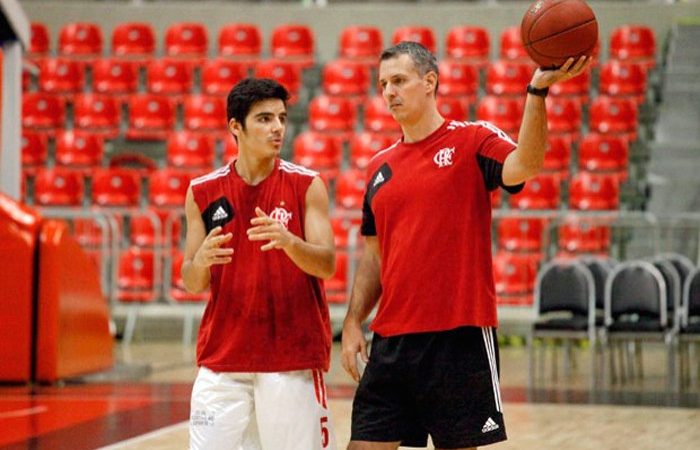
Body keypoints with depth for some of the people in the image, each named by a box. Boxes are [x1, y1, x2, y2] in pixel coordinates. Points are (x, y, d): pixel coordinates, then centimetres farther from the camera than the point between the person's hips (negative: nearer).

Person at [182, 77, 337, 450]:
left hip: (293, 357, -2)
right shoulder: (203, 192, 4)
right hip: (221, 359, 2)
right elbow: (192, 284, 7)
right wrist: (201, 261, -17)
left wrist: (289, 241, -28)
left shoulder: (306, 185, -1)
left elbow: (327, 265, -8)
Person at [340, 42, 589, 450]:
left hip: (459, 335, -5)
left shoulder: (472, 141, -2)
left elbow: (523, 167, -23)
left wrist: (538, 92, -34)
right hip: (391, 340, 5)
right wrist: (353, 322, 10)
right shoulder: (380, 167, 14)